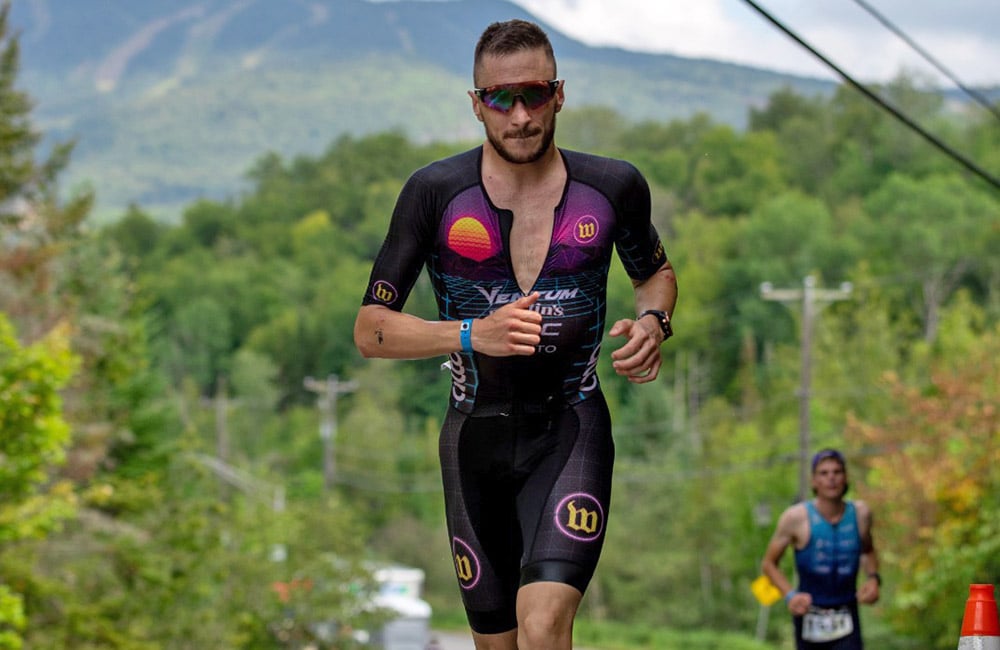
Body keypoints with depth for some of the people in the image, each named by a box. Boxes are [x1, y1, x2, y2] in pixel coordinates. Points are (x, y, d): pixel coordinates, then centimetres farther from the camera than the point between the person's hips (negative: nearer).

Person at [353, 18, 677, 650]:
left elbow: (656, 271, 21)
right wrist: (472, 334, -20)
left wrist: (653, 321, -2)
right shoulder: (436, 193, -5)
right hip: (475, 433, 1)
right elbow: (370, 330, -4)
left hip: (571, 430, -1)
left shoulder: (614, 187, -1)